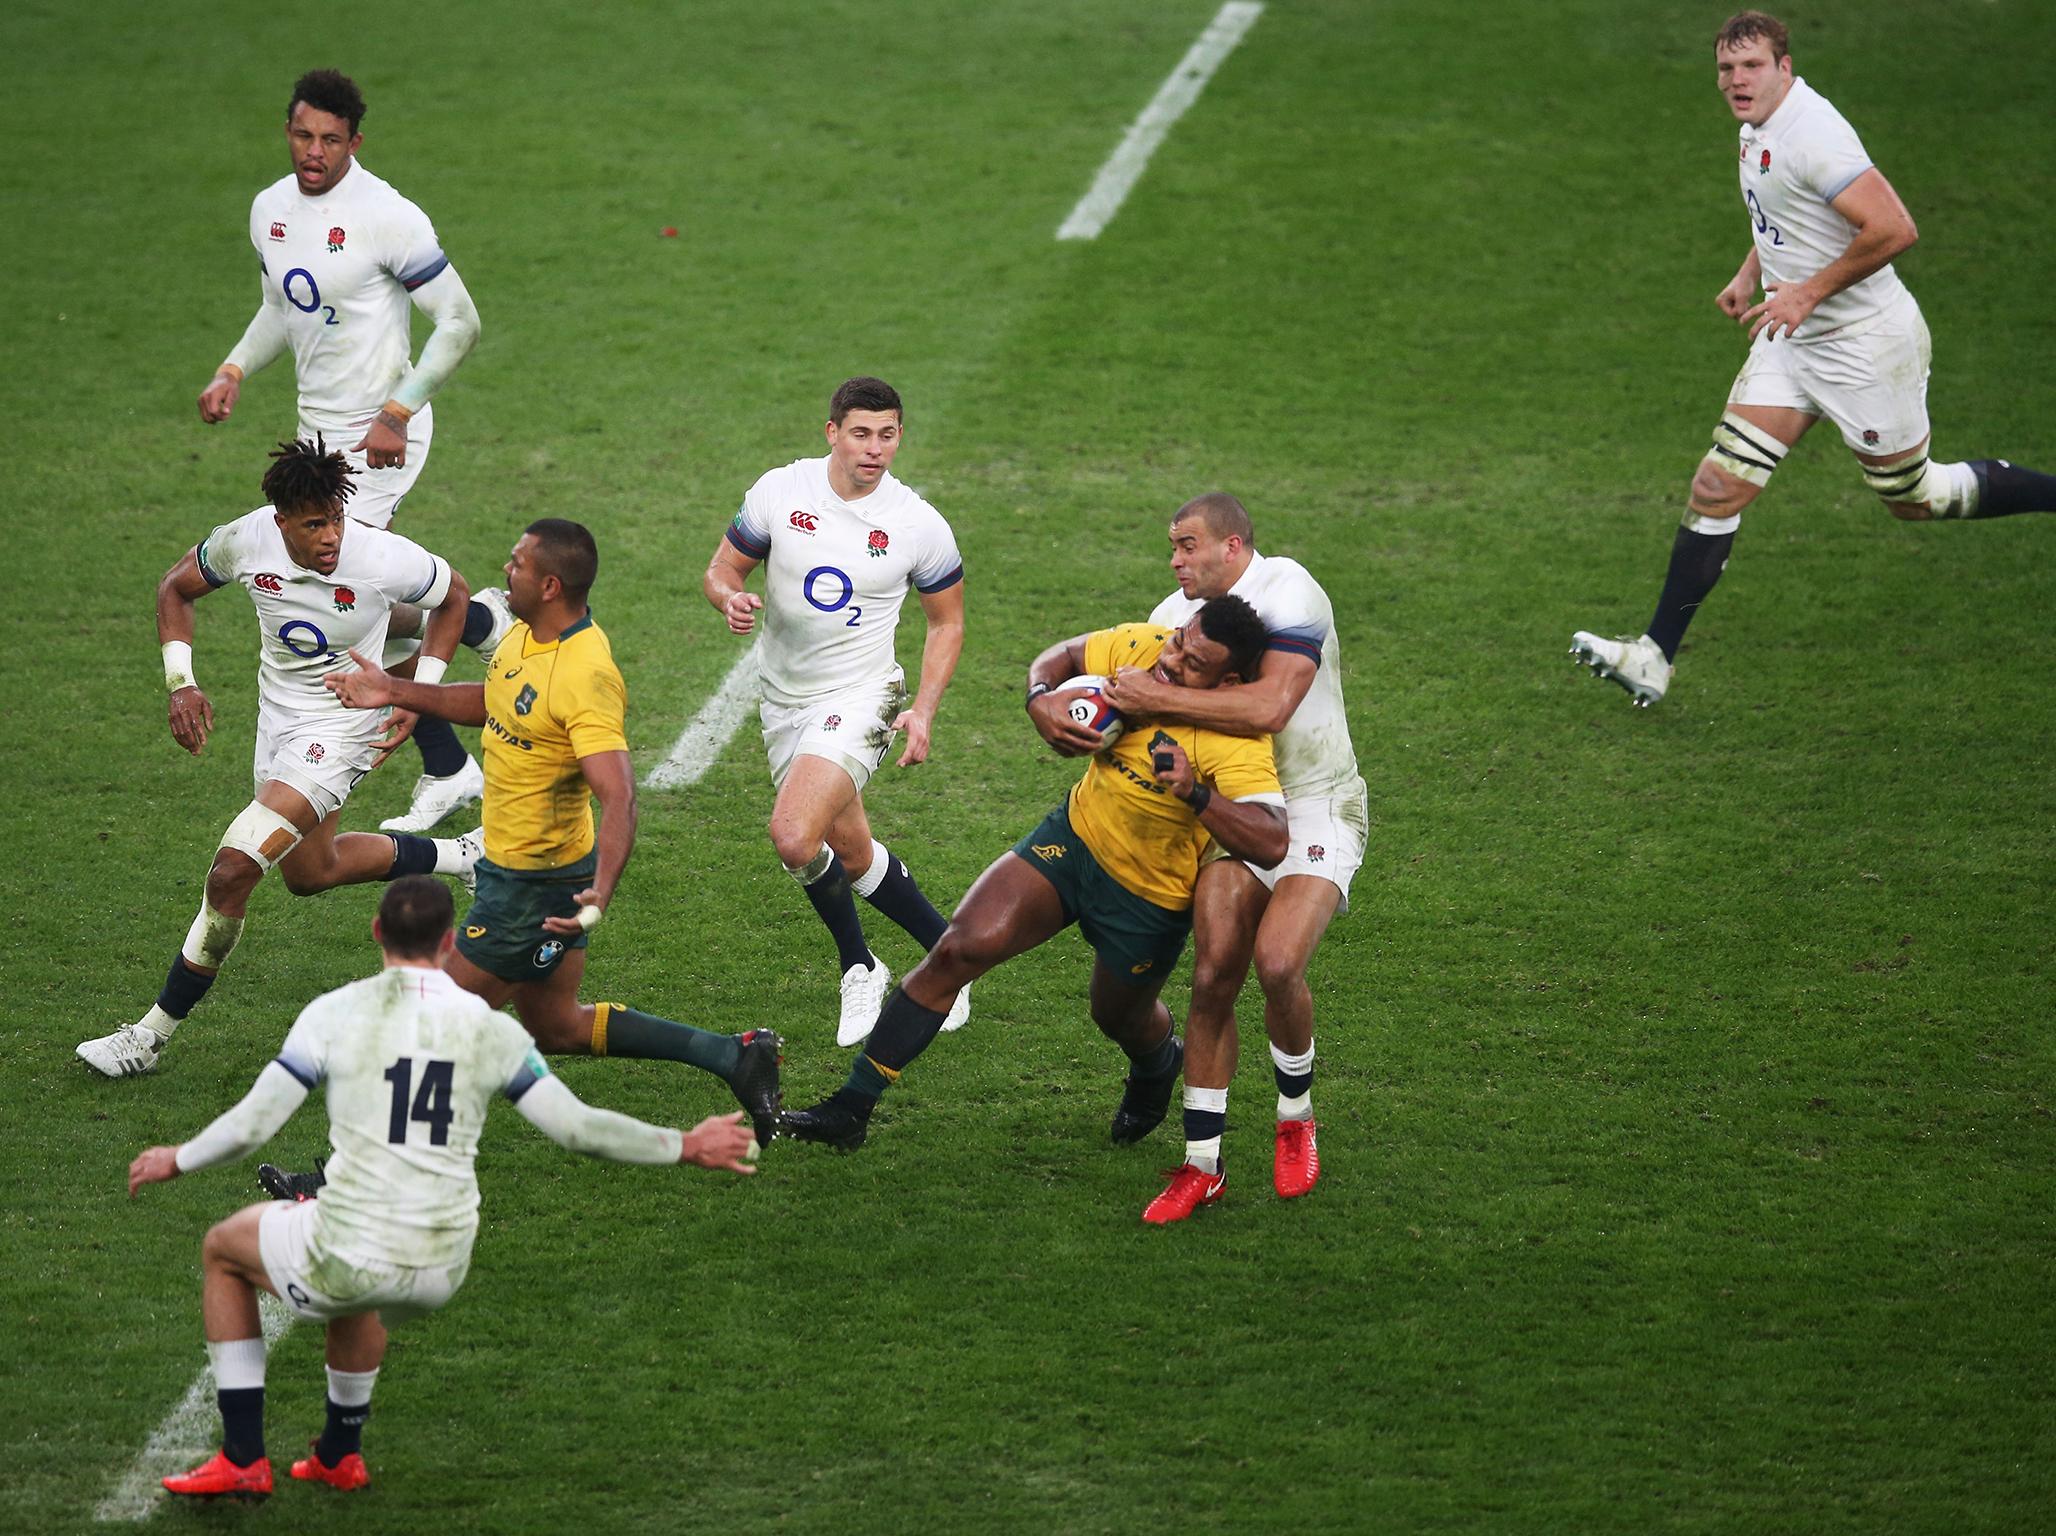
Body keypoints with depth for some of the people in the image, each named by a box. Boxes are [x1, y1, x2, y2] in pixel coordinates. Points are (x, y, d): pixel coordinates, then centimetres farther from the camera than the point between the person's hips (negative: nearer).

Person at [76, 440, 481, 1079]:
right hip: (278, 715, 6)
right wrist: (180, 683, -9)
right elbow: (176, 588, 3)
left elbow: (451, 596, -4)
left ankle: (154, 1032, -5)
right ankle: (462, 857, 45)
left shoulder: (383, 558, -26)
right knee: (309, 873, 25)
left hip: (341, 729, -6)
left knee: (232, 872, -17)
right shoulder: (245, 540, -17)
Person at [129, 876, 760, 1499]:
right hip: (442, 1273, 4)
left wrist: (177, 1160, 14)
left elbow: (250, 1126, -5)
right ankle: (340, 1456, 56)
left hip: (350, 1251, -4)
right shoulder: (491, 1028, 0)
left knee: (223, 1250, 28)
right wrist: (685, 1147, 15)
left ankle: (242, 1460, 24)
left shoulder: (336, 1013, -6)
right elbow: (576, 1127, 2)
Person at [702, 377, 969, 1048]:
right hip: (784, 698, 4)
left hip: (858, 697, -4)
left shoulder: (920, 526, -10)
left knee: (794, 837, -22)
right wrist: (732, 599, -20)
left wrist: (923, 711, -7)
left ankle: (858, 967, 0)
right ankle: (947, 951, 34)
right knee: (851, 853, 11)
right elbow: (721, 568, 5)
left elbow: (946, 621, 4)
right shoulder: (779, 491, -6)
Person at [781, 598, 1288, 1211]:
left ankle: (1157, 1069, 62)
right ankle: (852, 1107, -10)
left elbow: (1270, 844, -42)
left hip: (1149, 900, -3)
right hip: (1074, 837, 3)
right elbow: (1063, 656, 4)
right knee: (963, 946, -14)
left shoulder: (1239, 744, -30)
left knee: (1122, 1019, 20)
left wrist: (1196, 794, -50)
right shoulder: (1139, 649, -17)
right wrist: (1041, 698, -18)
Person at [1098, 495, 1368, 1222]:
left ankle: (1296, 1118, 1)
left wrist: (1158, 698, -25)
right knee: (1213, 977, -8)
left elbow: (1269, 706, -28)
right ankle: (1202, 1162, 3)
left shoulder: (1288, 591, -16)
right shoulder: (1182, 612, 7)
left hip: (1316, 809, -6)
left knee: (1277, 962, -25)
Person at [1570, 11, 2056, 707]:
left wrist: (1809, 291, -24)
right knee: (1719, 486, -1)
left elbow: (1893, 229, -31)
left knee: (1913, 498, 8)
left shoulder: (1811, 133, -24)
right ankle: (1655, 657, -1)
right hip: (1793, 338, 9)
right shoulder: (1758, 128, 6)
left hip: (1866, 344, -8)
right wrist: (1751, 271, 15)